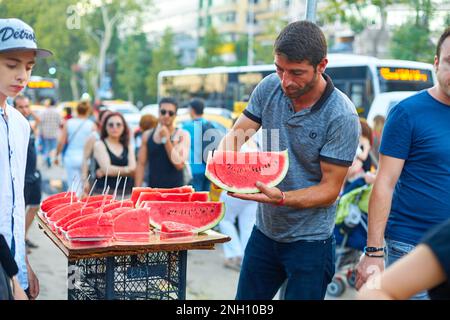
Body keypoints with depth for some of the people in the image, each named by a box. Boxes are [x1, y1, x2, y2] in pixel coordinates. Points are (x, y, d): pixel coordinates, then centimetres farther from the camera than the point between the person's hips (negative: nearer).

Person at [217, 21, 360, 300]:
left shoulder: (342, 117, -20)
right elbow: (239, 131, 1)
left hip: (309, 242, -5)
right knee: (245, 302, 15)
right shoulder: (270, 88, -5)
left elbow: (330, 189, -17)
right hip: (264, 230, 5)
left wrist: (281, 198, -33)